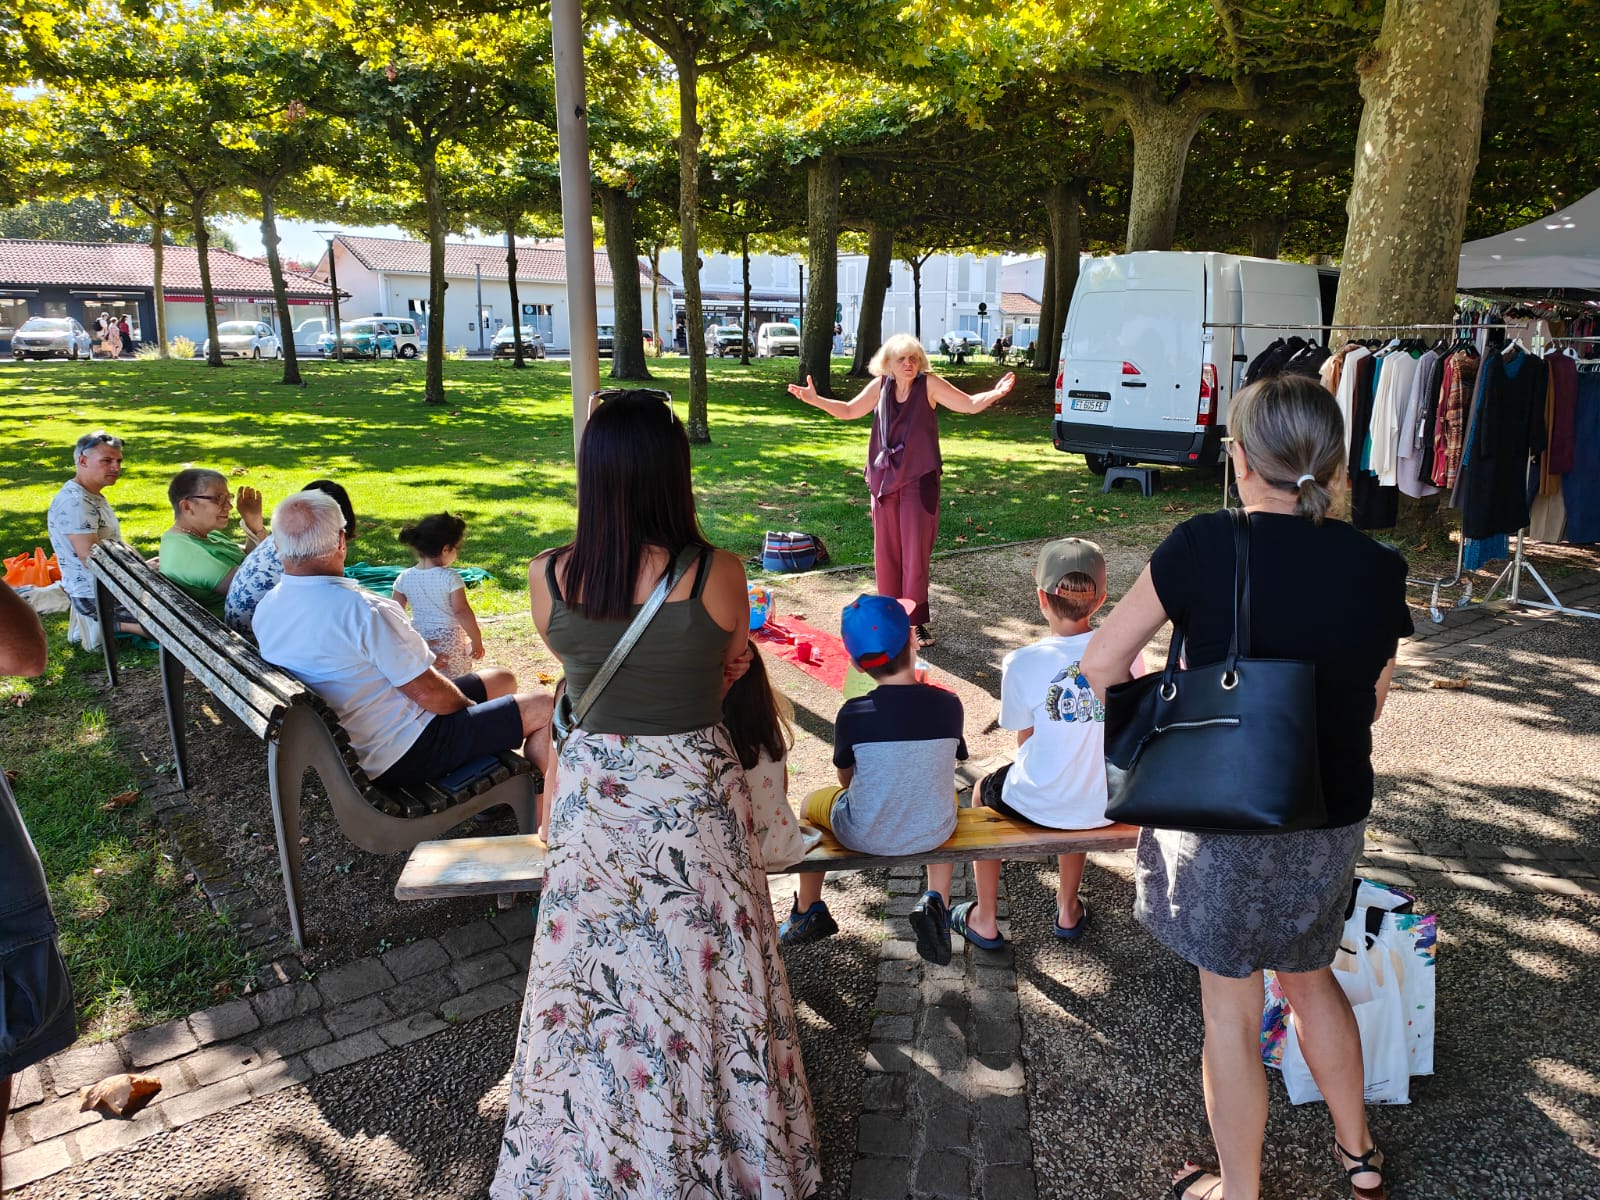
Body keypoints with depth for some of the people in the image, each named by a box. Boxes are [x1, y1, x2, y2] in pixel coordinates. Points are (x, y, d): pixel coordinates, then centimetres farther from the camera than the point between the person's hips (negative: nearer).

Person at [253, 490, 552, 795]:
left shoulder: (265, 609, -1)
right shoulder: (363, 610, -29)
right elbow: (425, 691, -23)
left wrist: (417, 660, 12)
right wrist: (469, 706, -2)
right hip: (403, 756, -9)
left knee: (501, 680, 20)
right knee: (542, 708, 0)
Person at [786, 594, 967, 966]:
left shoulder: (852, 714, -19)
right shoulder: (948, 704, -13)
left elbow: (846, 779, -4)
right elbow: (947, 763, 2)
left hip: (865, 837, -2)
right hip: (934, 833, 2)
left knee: (811, 803, 28)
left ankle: (808, 912, 37)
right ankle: (937, 901, 22)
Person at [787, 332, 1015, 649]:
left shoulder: (929, 385, -8)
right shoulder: (880, 386, 2)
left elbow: (970, 404, -9)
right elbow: (848, 411, 15)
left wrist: (995, 393, -27)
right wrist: (815, 400, 4)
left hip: (919, 481, -4)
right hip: (884, 480, 4)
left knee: (915, 553, -3)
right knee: (886, 552, 9)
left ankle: (916, 620, 3)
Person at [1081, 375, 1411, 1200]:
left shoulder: (1206, 547, -19)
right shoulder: (1378, 570, -7)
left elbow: (1100, 666, -16)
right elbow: (1370, 705, 5)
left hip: (1225, 823, -4)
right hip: (1332, 822, 5)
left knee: (1231, 1013, 13)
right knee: (1311, 976, 29)